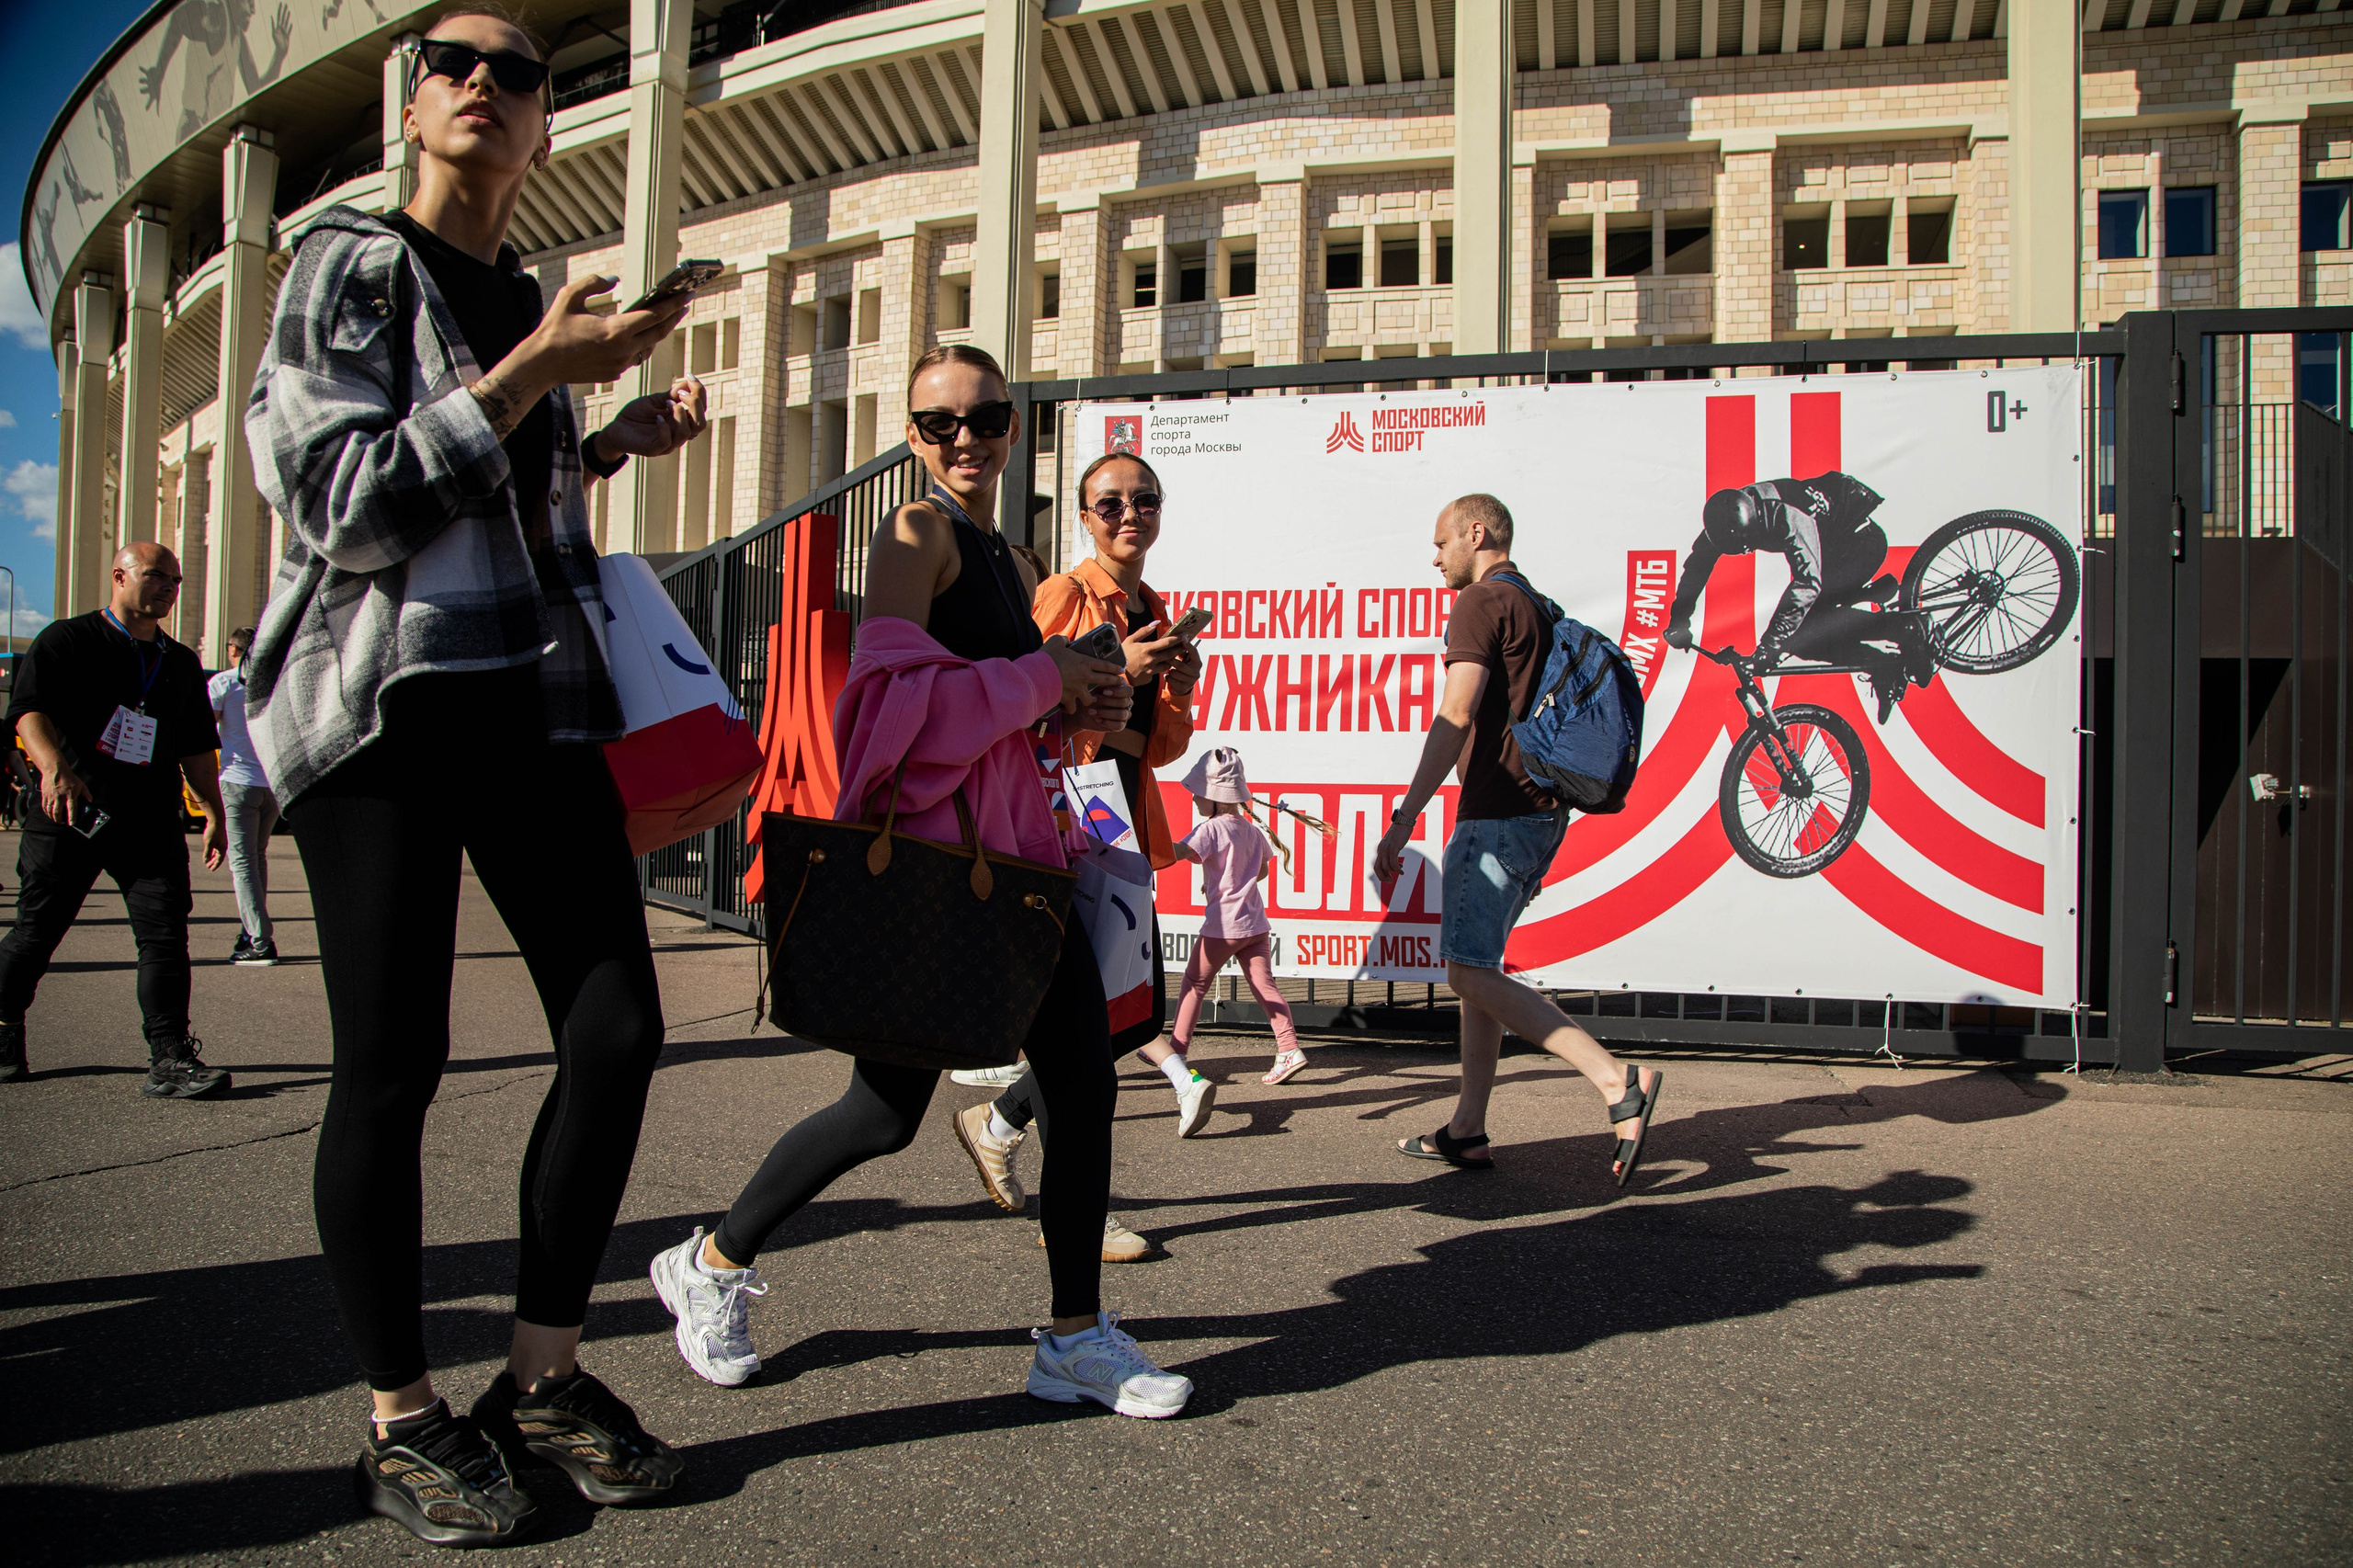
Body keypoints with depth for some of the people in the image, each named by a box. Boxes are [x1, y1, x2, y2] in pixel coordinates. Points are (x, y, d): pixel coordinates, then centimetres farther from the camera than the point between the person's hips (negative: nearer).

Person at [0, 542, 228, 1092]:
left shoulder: (182, 662, 18)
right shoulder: (67, 640, 3)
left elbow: (196, 748, 21)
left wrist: (214, 813, 12)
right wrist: (55, 769, -28)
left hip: (151, 825, 3)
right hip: (69, 818, -3)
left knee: (165, 932, -9)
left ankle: (171, 1058, -11)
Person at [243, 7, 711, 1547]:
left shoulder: (531, 297, 19)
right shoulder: (350, 264, 0)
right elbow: (343, 503, -12)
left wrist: (613, 445, 12)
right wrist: (538, 371, -12)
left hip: (537, 697, 6)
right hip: (382, 704, -6)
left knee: (619, 1027, -1)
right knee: (393, 1066, -3)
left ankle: (545, 1374, 15)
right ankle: (402, 1418, 14)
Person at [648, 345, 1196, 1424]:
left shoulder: (1009, 562, 19)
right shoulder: (916, 533, -8)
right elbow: (891, 687, -22)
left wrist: (1086, 705, 6)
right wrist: (1043, 678, -15)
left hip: (1012, 842, 8)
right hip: (927, 846, -8)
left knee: (1083, 1080, 4)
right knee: (891, 1108, -1)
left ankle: (1077, 1336, 17)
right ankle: (712, 1264, 23)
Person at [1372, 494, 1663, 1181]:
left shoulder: (1482, 602, -9)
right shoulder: (1539, 607, 21)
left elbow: (1455, 719, -19)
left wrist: (1403, 819, -21)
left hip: (1499, 812, -10)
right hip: (1541, 813, 10)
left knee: (1471, 971, -11)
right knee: (1476, 966, 12)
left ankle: (1618, 1082, -18)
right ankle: (1467, 1131, 13)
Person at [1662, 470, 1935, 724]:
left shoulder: (1788, 517, -37)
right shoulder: (1729, 517, -15)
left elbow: (1807, 581, -44)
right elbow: (1698, 563, -5)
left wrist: (1772, 640, -47)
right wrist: (1679, 619, -12)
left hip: (1861, 542, -8)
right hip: (1832, 547, 8)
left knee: (1803, 626, -22)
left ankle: (1905, 627, -21)